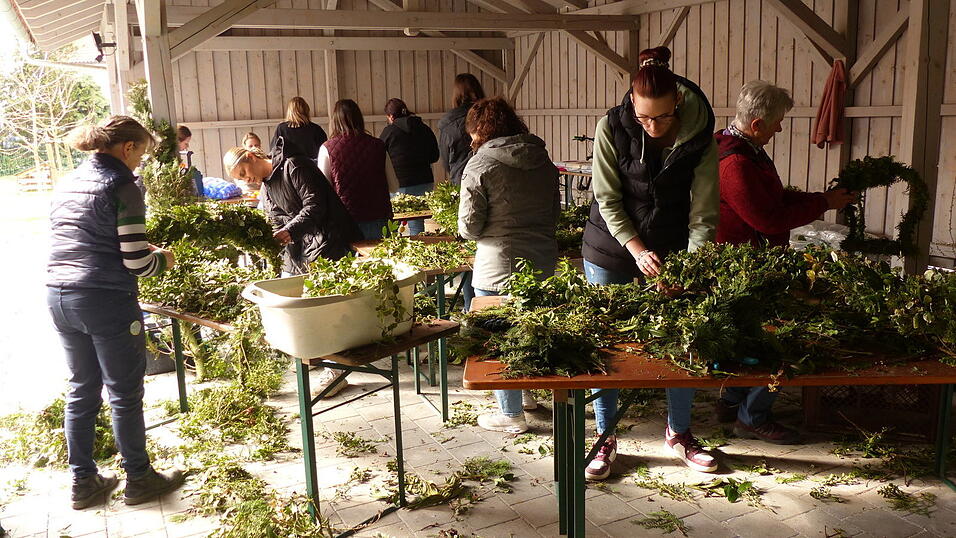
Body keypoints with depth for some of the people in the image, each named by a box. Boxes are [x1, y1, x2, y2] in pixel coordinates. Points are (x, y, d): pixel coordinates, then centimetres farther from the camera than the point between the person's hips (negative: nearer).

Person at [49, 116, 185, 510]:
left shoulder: (66, 185, 12)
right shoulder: (122, 188, -12)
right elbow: (137, 262, -16)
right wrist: (162, 258, 5)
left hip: (59, 298, 8)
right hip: (106, 301, -8)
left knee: (81, 390, 18)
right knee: (125, 395, 6)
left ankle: (83, 482, 27)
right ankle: (139, 480, 20)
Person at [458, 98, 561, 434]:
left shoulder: (480, 166, -12)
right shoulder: (544, 161, 6)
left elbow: (469, 227, -13)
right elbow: (555, 212, 14)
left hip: (498, 266, -6)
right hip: (544, 262, 6)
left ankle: (511, 414, 19)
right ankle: (526, 392, 40)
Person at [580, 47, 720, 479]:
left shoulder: (699, 137, -14)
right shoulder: (612, 128, -16)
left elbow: (703, 213, -13)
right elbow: (608, 200, -13)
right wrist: (637, 250, -22)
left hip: (673, 251, 1)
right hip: (612, 250, -1)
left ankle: (679, 433, 28)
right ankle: (606, 439, 18)